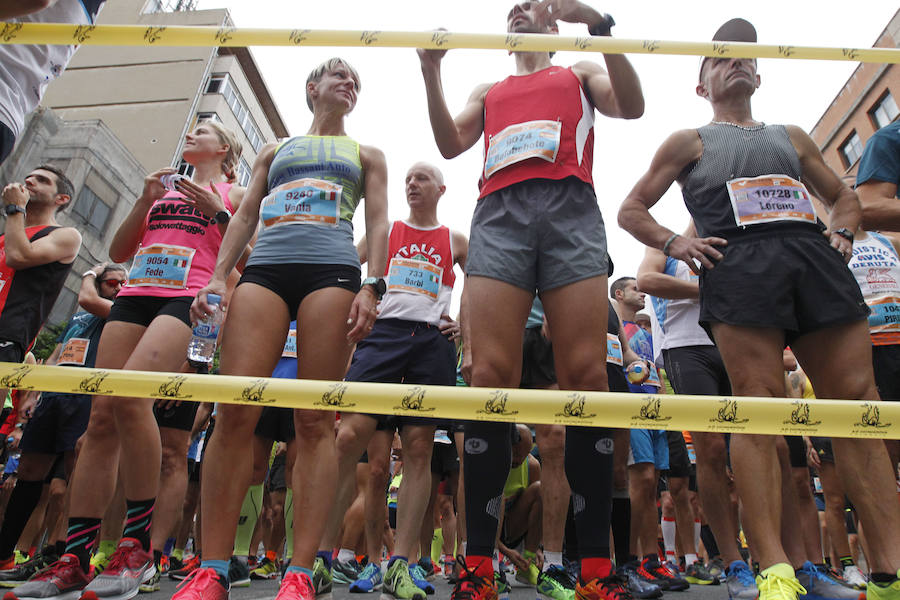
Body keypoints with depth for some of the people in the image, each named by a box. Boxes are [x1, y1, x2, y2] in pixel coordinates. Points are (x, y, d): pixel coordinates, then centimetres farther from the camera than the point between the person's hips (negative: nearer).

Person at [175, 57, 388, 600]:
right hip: (264, 268, 2)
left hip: (332, 269, -2)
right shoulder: (275, 151, 30)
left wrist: (372, 287, -6)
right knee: (235, 413, -11)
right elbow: (245, 216, 21)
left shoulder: (366, 155, 25)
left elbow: (378, 223, 11)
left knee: (315, 421, -10)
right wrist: (218, 276, 6)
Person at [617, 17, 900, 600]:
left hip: (815, 256, 5)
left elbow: (843, 193, 36)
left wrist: (843, 234, 13)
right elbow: (632, 210, 15)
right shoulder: (690, 141, 21)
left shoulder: (792, 136, 32)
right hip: (737, 262, -4)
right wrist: (675, 243, -3)